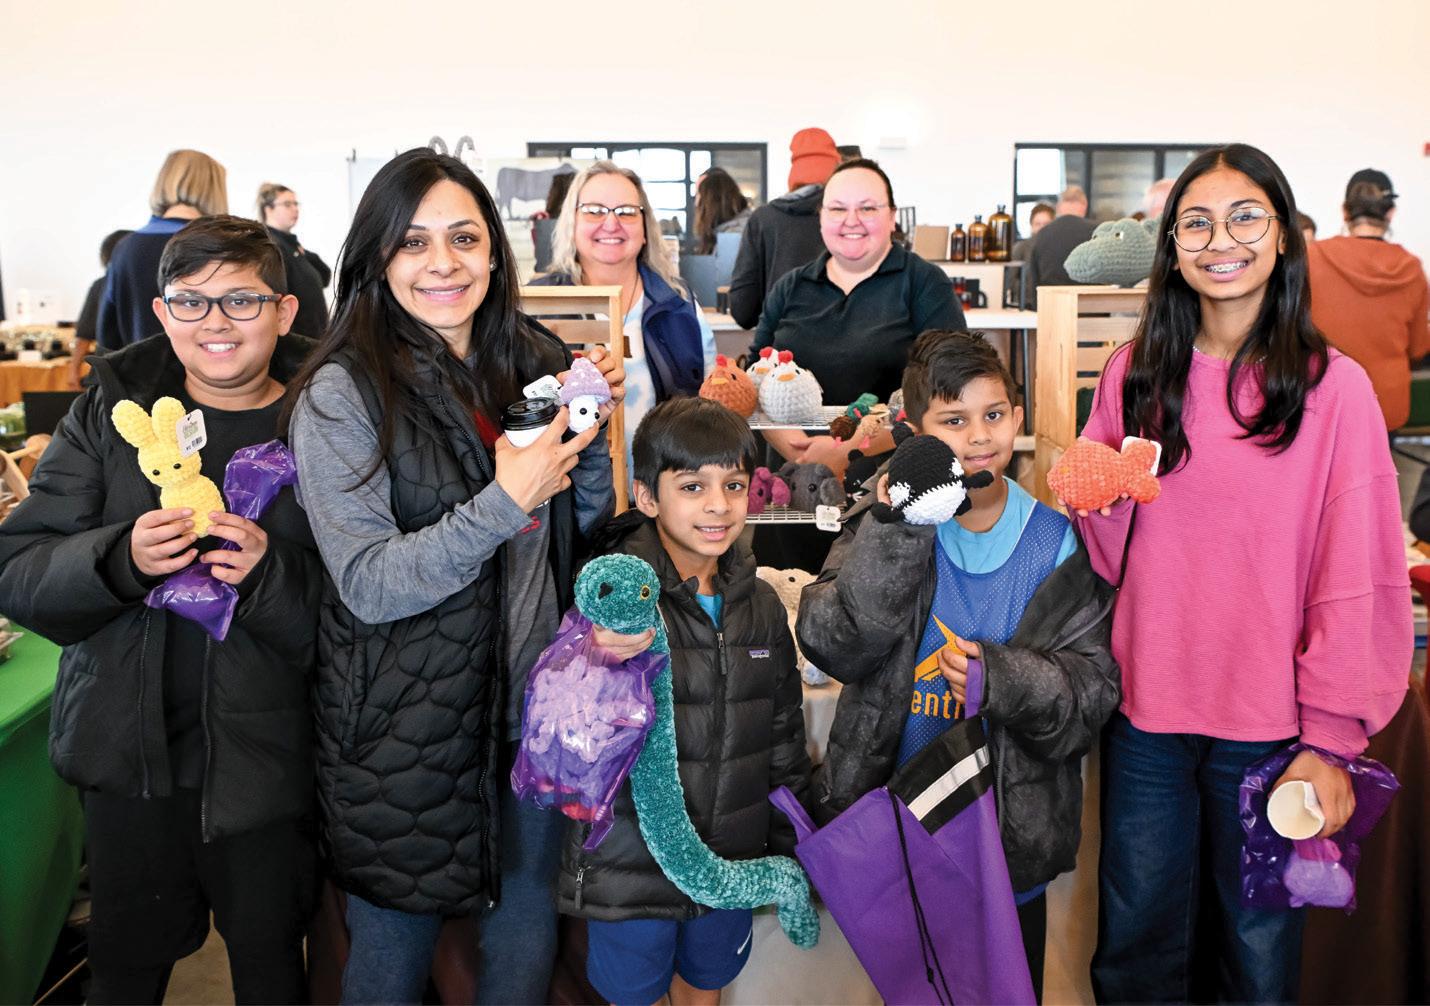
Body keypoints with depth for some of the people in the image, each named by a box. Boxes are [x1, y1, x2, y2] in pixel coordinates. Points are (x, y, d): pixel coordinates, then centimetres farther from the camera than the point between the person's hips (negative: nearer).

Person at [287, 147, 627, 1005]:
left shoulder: (532, 362, 1)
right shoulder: (342, 394, -14)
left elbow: (583, 527, 7)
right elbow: (368, 585, -19)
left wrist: (593, 427, -10)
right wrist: (504, 503, -28)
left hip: (535, 698, 5)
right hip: (406, 731, -4)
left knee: (529, 919, 23)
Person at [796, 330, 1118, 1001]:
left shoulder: (1054, 542, -6)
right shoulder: (887, 521, -7)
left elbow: (1091, 688, -9)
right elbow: (832, 644, -21)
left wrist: (999, 677, -27)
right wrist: (900, 530, -28)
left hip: (1014, 827, 0)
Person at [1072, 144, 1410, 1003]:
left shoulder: (1335, 386, -6)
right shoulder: (1136, 376, 3)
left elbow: (1354, 580, -6)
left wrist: (1329, 739, -8)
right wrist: (1100, 498, -13)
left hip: (1269, 726, -2)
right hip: (1147, 712, 3)